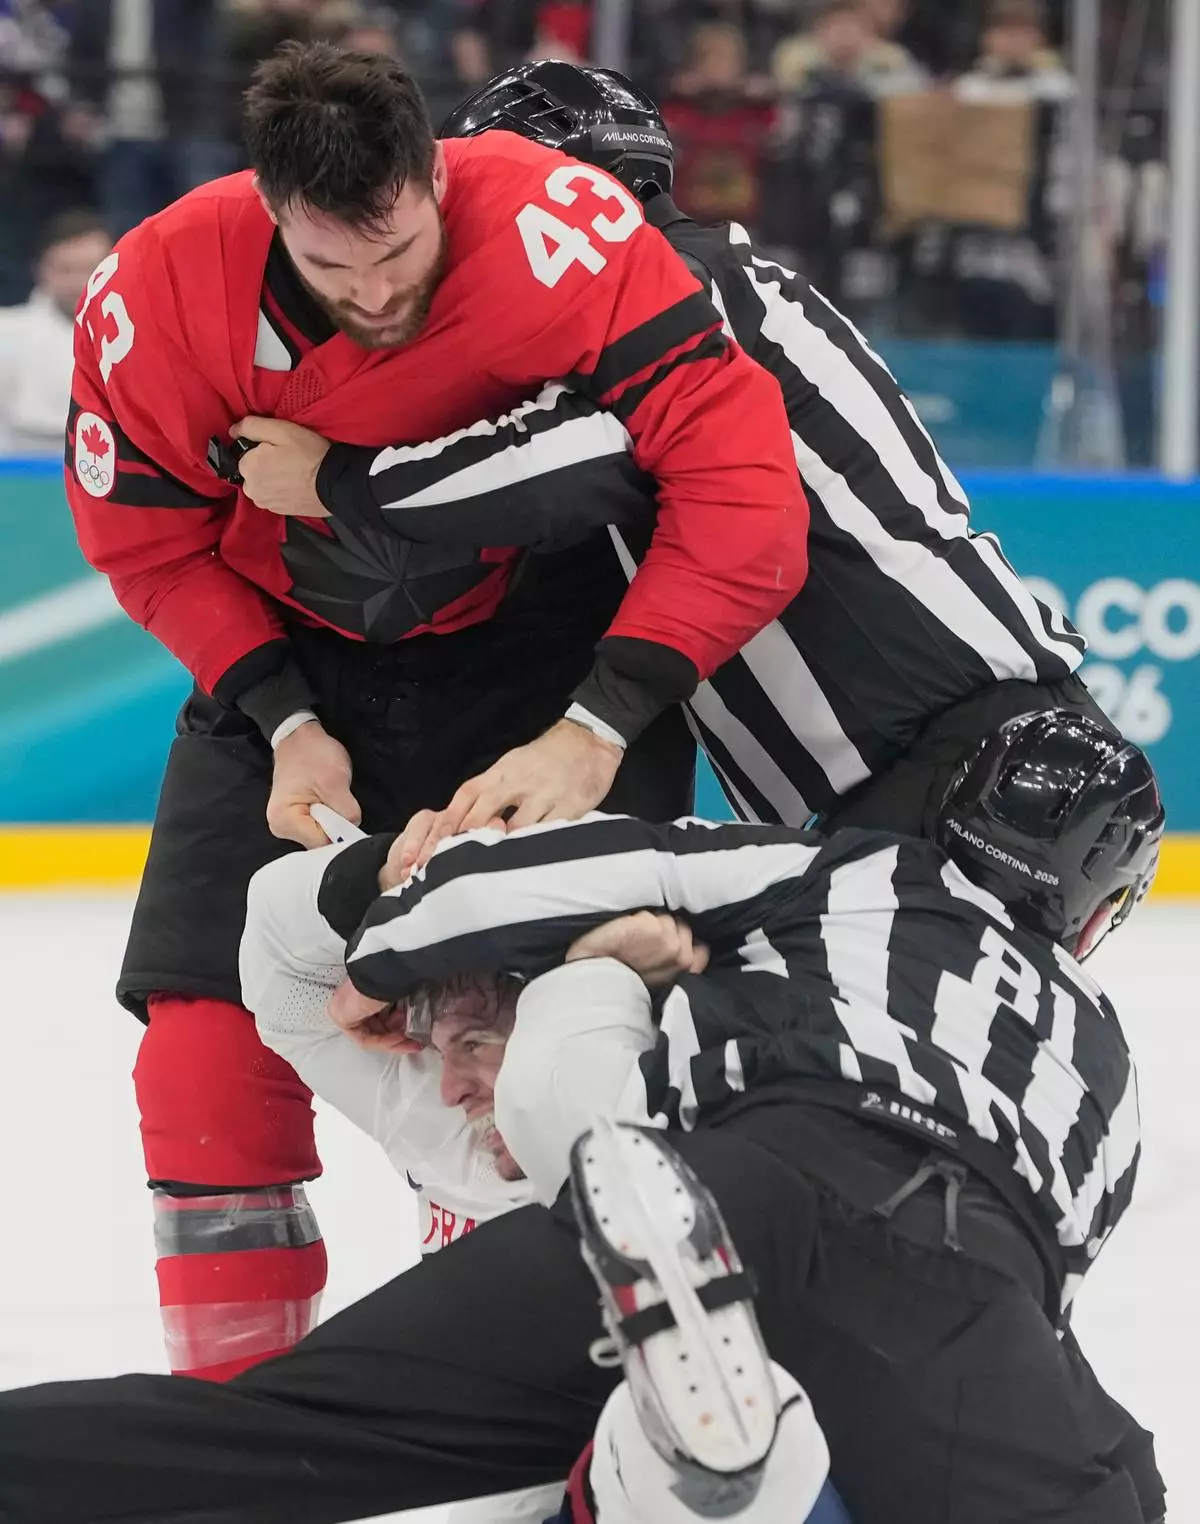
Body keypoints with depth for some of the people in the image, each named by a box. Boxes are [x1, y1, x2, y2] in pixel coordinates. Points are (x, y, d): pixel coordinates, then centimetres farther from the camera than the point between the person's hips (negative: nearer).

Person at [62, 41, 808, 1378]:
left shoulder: (554, 231, -33)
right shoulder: (160, 295, -22)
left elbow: (739, 480, -34)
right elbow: (150, 542, -5)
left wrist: (598, 724, -36)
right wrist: (284, 721, -15)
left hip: (543, 638, -3)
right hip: (292, 653, 3)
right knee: (210, 1017, -5)